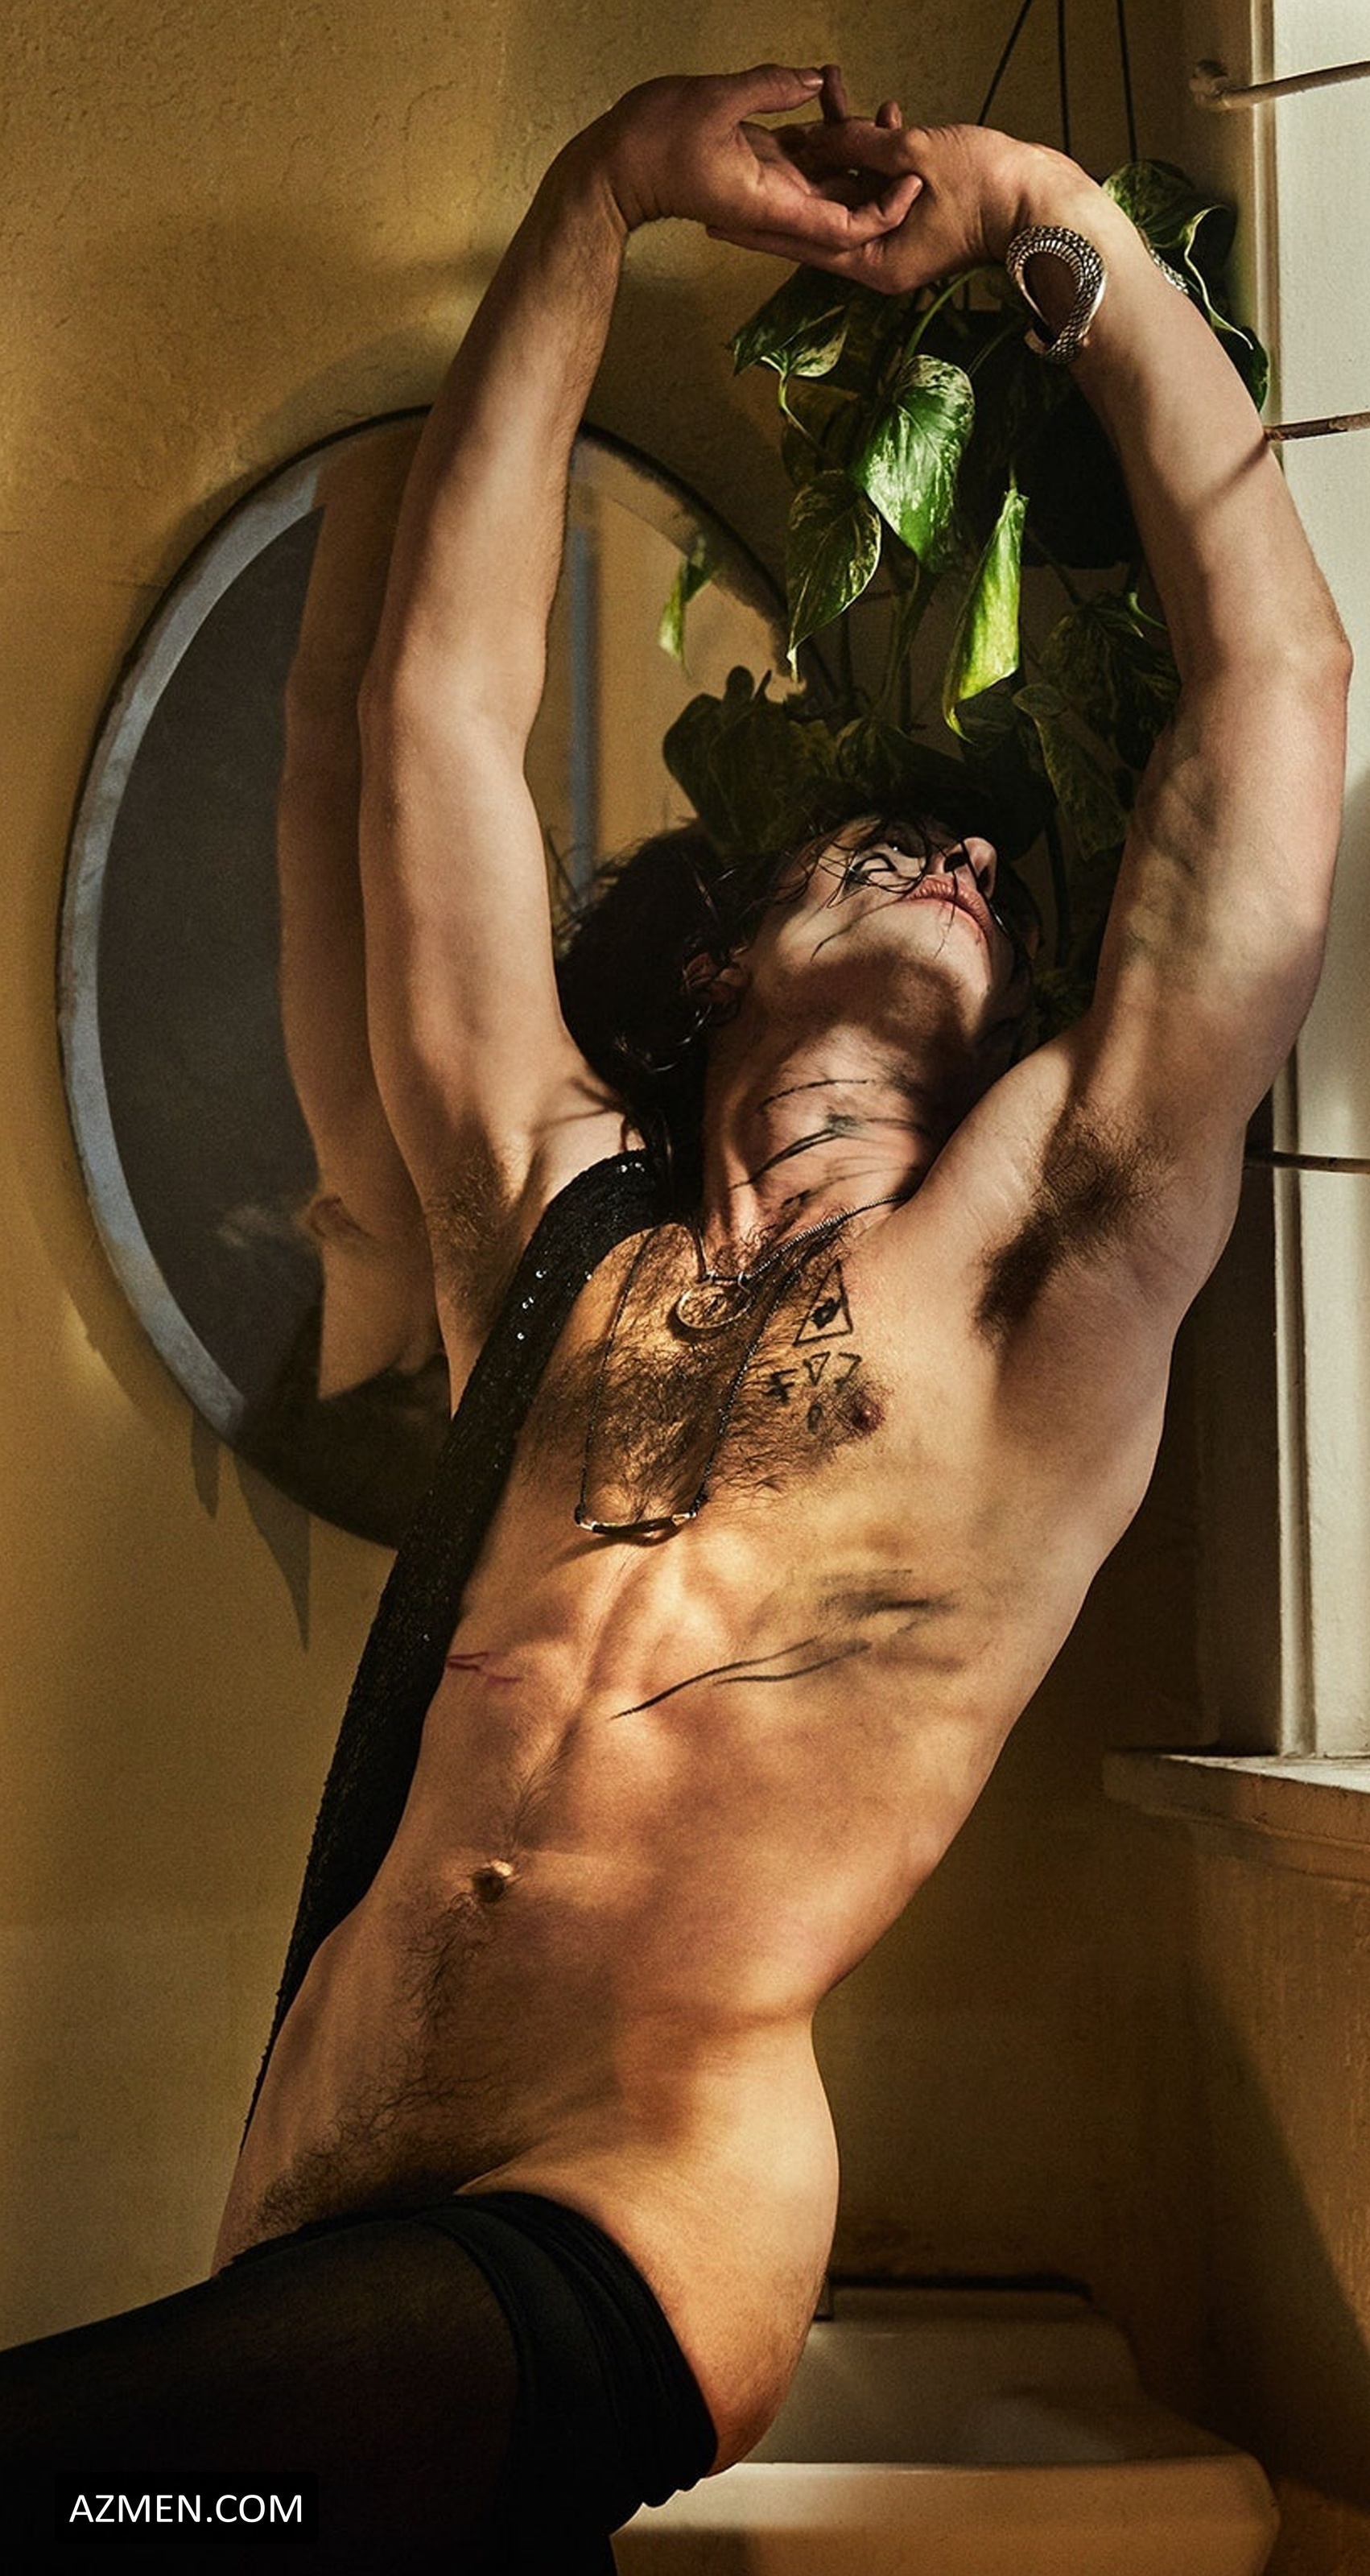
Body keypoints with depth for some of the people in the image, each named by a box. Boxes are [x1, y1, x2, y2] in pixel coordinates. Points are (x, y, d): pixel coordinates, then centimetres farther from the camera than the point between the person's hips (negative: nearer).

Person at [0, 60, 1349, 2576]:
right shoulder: (558, 1215, 18)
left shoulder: (1046, 1269, 11)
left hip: (618, 2256, -4)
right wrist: (606, 187, 20)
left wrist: (1056, 220, 19)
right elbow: (441, 684, 20)